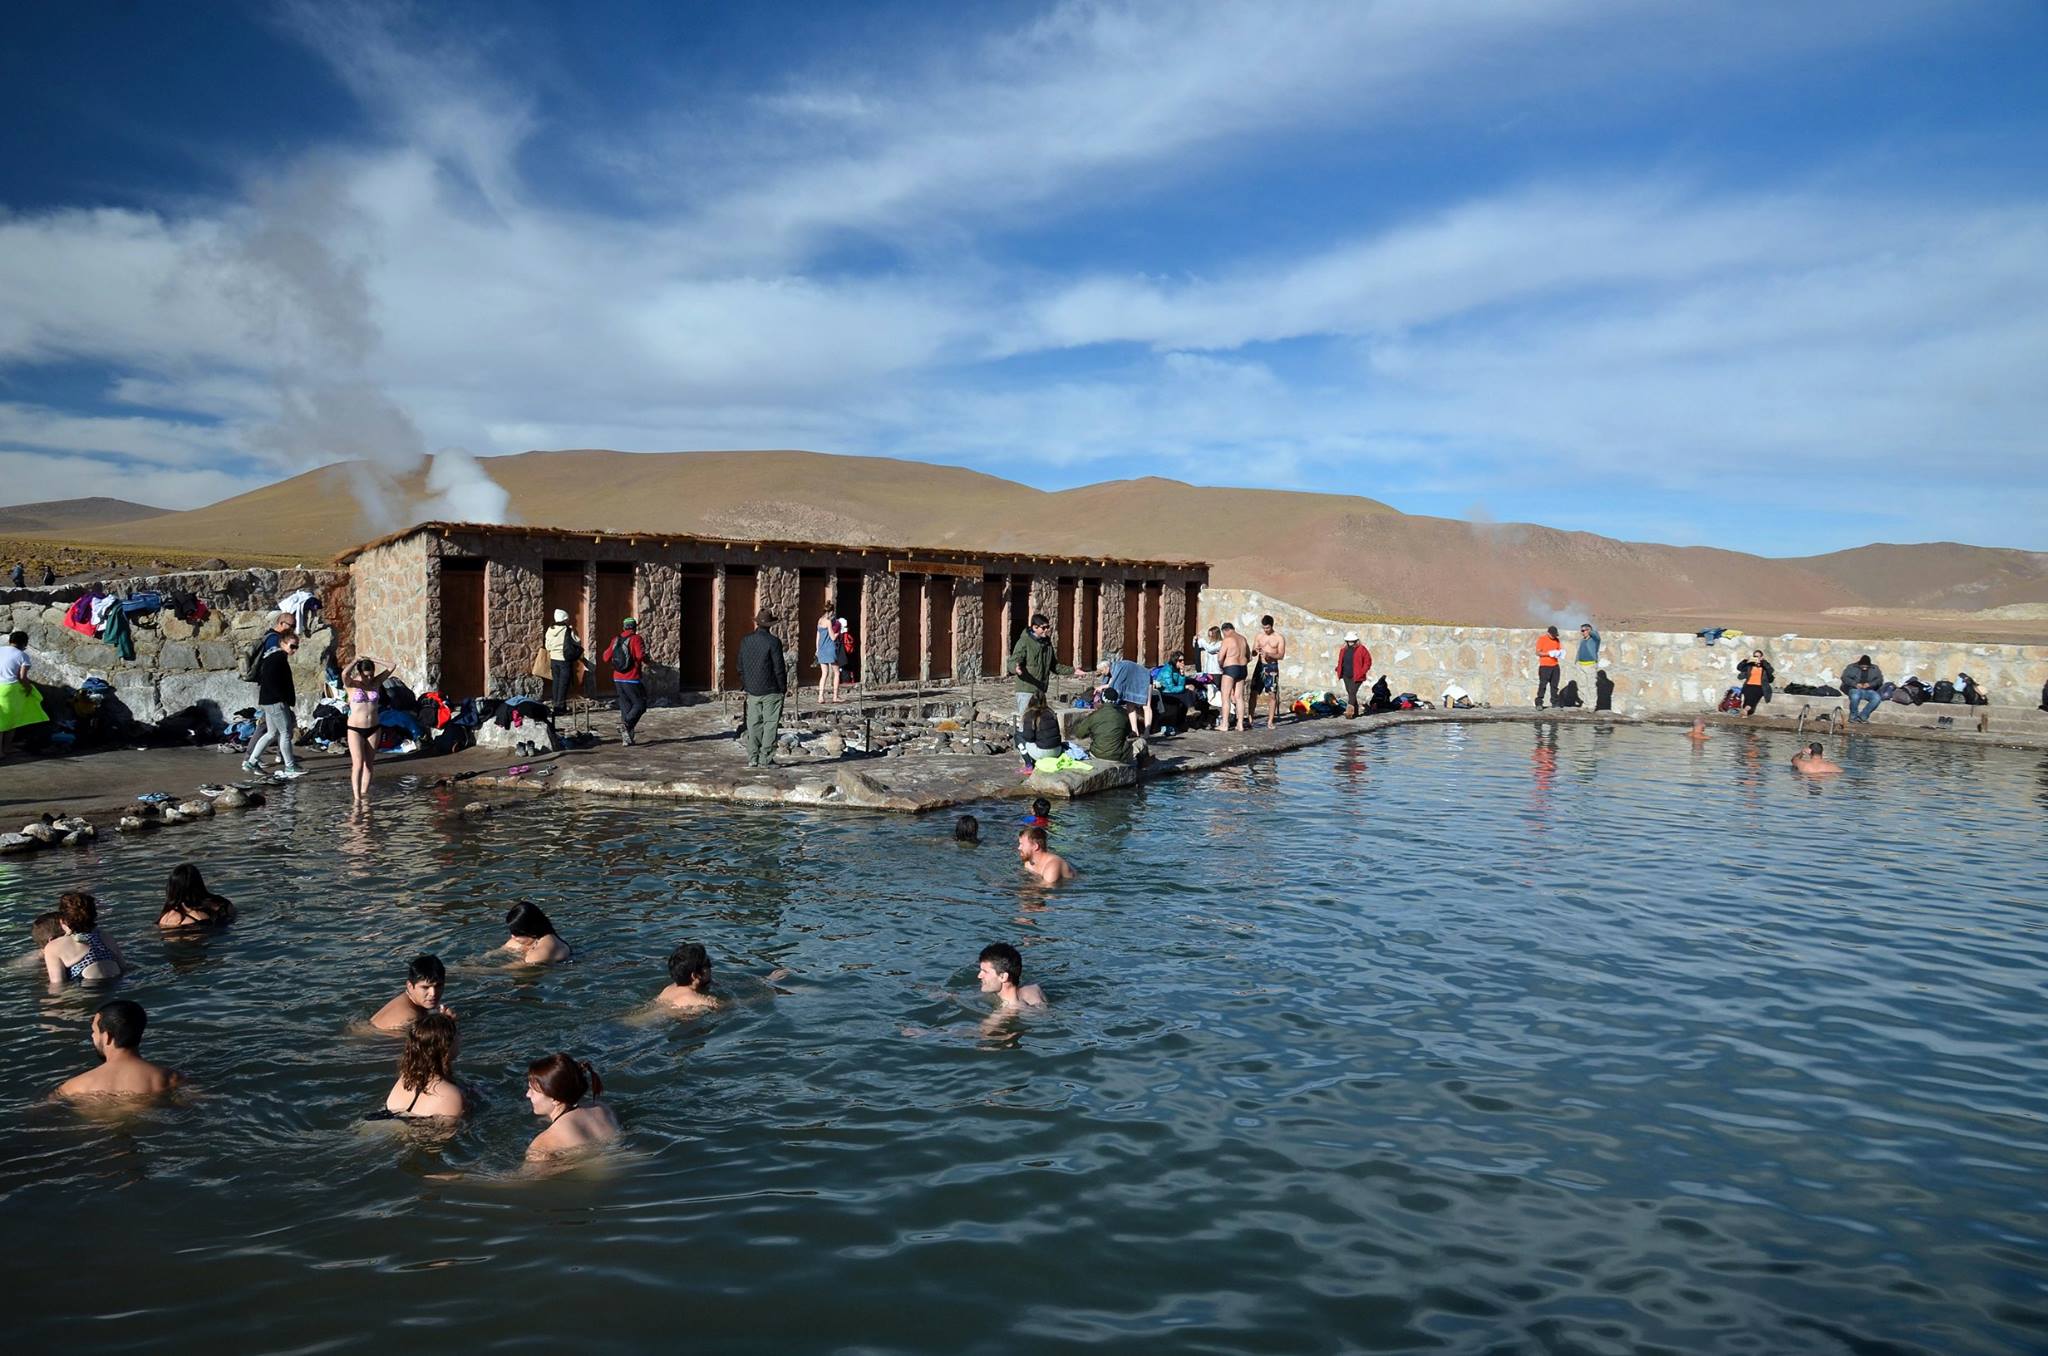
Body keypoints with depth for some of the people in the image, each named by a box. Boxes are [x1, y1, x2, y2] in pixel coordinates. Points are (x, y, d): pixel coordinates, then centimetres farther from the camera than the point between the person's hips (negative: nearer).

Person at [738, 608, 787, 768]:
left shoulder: (745, 641, 3)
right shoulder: (773, 642, -14)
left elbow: (741, 667, 10)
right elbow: (779, 668, -11)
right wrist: (782, 687, 1)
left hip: (752, 690, 5)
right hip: (771, 691, -5)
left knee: (753, 725, 11)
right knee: (770, 725, 1)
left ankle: (752, 758, 12)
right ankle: (765, 759, 0)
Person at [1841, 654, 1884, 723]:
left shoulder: (1875, 669, 13)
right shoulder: (1852, 667, 6)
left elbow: (1880, 679, 4)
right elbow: (1844, 677, -2)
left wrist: (1870, 684, -15)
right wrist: (1855, 684, -18)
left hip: (1869, 691, 3)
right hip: (1856, 690, -2)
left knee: (1877, 698, -31)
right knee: (1855, 696, -39)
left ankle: (1863, 716, -22)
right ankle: (1853, 716, -17)